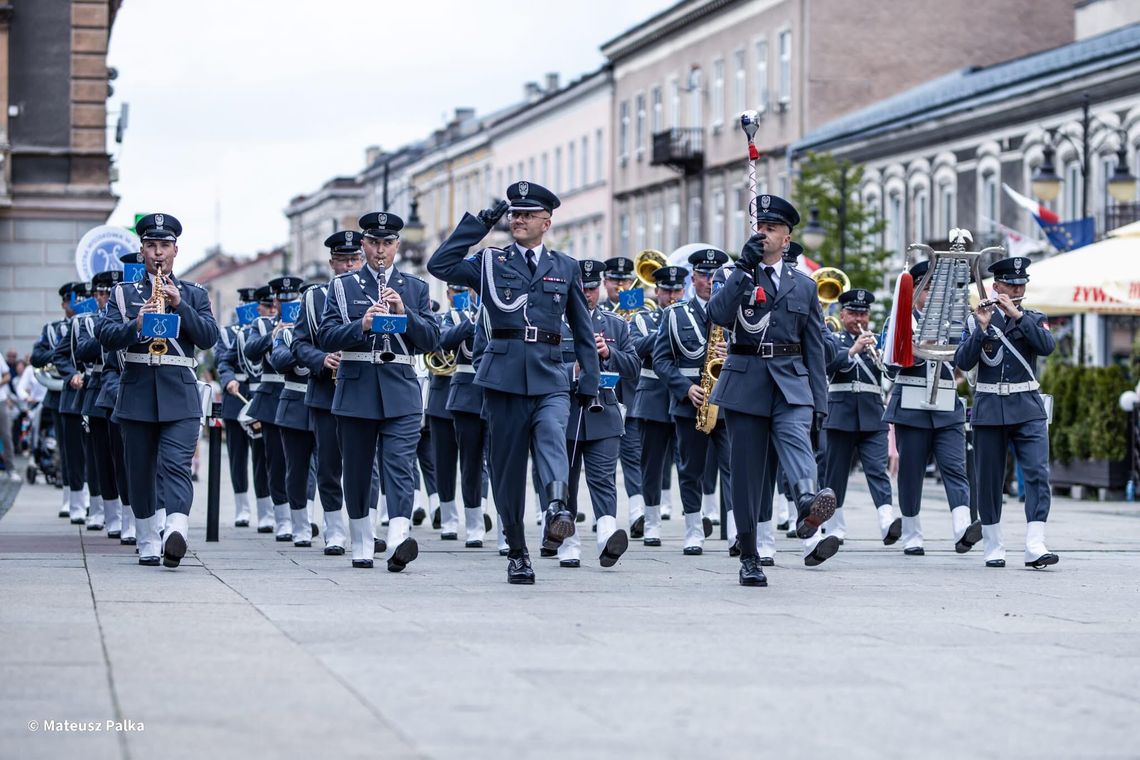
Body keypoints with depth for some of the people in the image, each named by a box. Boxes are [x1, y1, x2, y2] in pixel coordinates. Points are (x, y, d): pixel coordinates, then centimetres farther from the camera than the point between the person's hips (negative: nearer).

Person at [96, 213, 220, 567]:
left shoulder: (194, 295, 13)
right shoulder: (123, 293, 12)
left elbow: (209, 337, 0)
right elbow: (104, 334, -2)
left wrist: (180, 305, -11)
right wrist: (136, 325, -20)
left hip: (179, 395, -1)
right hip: (136, 392, 2)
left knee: (177, 465, -16)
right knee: (140, 471, 6)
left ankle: (176, 534, -33)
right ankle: (148, 544, 16)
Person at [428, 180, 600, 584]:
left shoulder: (565, 267, 14)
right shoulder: (491, 262, 11)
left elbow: (583, 329, 17)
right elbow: (439, 265, -4)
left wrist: (590, 382, 10)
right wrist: (479, 224, -3)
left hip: (550, 379, 0)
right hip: (504, 377, 0)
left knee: (552, 432, -30)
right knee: (507, 467, 2)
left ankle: (558, 506, -51)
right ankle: (517, 552, 12)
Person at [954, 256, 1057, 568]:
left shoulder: (1034, 319, 8)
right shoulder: (977, 320, 6)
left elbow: (1047, 346, -12)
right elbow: (963, 362, -5)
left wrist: (1017, 314, -17)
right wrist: (981, 328, -17)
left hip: (1027, 408, 0)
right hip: (989, 409, 0)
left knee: (1038, 473, -14)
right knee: (989, 480, 4)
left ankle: (1035, 547, -20)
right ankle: (993, 548, 15)